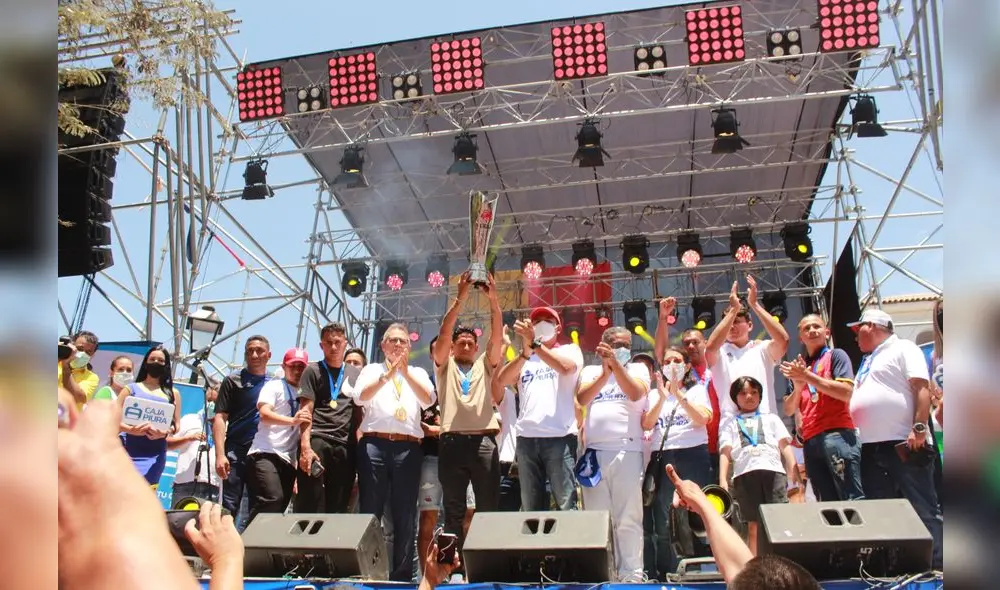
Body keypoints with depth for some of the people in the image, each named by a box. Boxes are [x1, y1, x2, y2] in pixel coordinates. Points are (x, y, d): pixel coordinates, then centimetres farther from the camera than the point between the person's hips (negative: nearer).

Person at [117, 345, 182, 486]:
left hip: (156, 454, 1)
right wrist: (131, 430, -14)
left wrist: (165, 432, -12)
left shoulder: (173, 393, 17)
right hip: (130, 450, -1)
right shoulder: (132, 389, 13)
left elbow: (176, 424, 12)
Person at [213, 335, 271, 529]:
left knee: (258, 509, 7)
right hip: (236, 453, -3)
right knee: (230, 506, -4)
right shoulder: (233, 381, 3)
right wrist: (220, 454, -13)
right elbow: (220, 418, -3)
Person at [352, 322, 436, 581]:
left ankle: (402, 575, 5)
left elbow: (428, 400, 0)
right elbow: (360, 397, -3)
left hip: (408, 447, 1)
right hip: (374, 444, -1)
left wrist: (405, 372, -10)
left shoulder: (418, 373, 19)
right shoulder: (372, 370, 16)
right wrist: (388, 374, -13)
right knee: (370, 511, -3)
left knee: (405, 515, 0)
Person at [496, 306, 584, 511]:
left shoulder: (570, 350, 12)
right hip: (526, 438, 4)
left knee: (567, 504, -9)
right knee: (530, 507, 5)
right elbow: (502, 381, 1)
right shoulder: (523, 359, 21)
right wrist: (526, 351, -13)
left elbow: (565, 367, -12)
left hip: (560, 437, -4)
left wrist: (534, 342, -15)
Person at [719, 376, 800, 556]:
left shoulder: (771, 418, 29)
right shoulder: (730, 423, 25)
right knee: (754, 525, -5)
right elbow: (725, 452, 13)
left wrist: (794, 472, 2)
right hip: (745, 473, -1)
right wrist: (722, 479, -2)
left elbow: (785, 445, 17)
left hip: (774, 470, 1)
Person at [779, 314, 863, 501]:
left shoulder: (836, 355, 8)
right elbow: (788, 410, 17)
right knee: (828, 503, 2)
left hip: (837, 435, -5)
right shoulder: (797, 368, 22)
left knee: (853, 498, -12)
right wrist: (797, 388, -3)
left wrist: (808, 377, -9)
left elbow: (846, 392, -8)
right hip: (810, 442, 6)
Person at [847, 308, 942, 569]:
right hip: (871, 447, 9)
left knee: (923, 509, -7)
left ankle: (938, 566, -5)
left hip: (904, 444, -9)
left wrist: (919, 428, -21)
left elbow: (922, 388, -12)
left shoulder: (903, 349, -1)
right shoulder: (868, 361, 25)